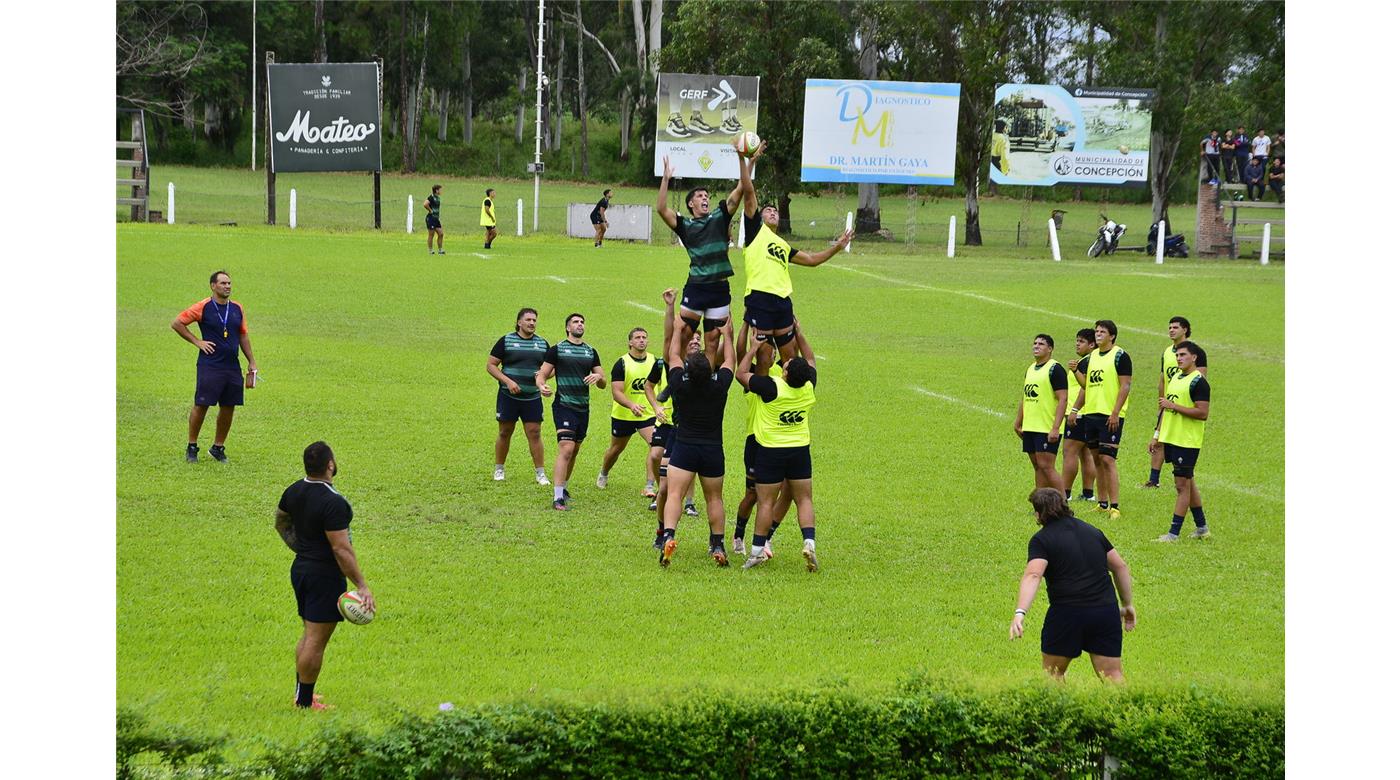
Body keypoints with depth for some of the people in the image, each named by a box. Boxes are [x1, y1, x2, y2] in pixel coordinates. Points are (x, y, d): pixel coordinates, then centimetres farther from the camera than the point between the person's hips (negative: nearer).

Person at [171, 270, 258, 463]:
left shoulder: (237, 308, 10)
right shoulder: (203, 307, -5)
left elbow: (243, 336, 18)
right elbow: (177, 323, 0)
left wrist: (252, 363, 15)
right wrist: (197, 342, -4)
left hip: (232, 367, 5)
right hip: (209, 366, -5)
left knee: (228, 408, 6)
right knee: (201, 406, -3)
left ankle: (218, 448, 18)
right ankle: (192, 447, 11)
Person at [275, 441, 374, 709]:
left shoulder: (293, 491, 2)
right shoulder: (333, 503, -24)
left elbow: (281, 523, 20)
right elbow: (341, 549, -25)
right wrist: (362, 585, -20)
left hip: (300, 568, 9)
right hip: (325, 576, -9)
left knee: (309, 634, 20)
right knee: (316, 639, -1)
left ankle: (302, 694, 27)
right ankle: (305, 703, 3)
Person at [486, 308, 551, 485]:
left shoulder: (542, 343, 9)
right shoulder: (506, 341, -1)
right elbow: (490, 365, -2)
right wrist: (508, 381, -14)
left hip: (532, 397, 2)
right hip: (508, 396, -2)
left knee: (534, 434, -3)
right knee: (504, 432, 7)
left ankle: (540, 473, 2)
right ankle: (499, 470, 21)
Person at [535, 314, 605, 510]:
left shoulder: (591, 352, 13)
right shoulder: (556, 350, -1)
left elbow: (602, 383, 14)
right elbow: (541, 375, -1)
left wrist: (598, 377, -10)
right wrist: (542, 386, -24)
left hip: (583, 408, 6)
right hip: (564, 406, -6)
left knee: (574, 451, 13)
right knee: (566, 449, -18)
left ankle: (563, 488, 30)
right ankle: (558, 498, -20)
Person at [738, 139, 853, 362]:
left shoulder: (783, 245, 27)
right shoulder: (756, 230, 11)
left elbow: (811, 260, 35)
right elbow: (748, 192, 3)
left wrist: (836, 247, 28)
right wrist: (746, 161, -4)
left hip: (782, 302, 6)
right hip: (759, 299, -6)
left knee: (790, 357, 7)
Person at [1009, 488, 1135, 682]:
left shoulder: (1041, 539, -3)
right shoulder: (1093, 531, 15)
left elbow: (1032, 576, -19)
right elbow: (1120, 567, 17)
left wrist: (1020, 613, -31)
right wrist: (1127, 605, 25)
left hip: (1067, 614, -4)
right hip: (1106, 611, 4)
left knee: (1052, 673, 16)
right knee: (1113, 676, 3)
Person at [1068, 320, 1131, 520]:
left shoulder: (1120, 355, -8)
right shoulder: (1092, 357, 14)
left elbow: (1125, 385, -12)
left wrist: (1115, 413, -18)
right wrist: (1076, 371, 0)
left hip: (1110, 416, -8)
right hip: (1091, 413, 8)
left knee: (1108, 459, -12)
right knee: (1097, 459, 11)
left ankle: (1114, 507, -11)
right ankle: (1103, 503, 19)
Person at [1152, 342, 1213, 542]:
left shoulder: (1198, 382, -13)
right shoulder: (1176, 377, 14)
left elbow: (1203, 412, -21)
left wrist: (1173, 406, -20)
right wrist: (1158, 435, 20)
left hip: (1187, 442, -9)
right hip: (1171, 438, 9)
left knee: (1183, 484, -5)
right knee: (1188, 482, 16)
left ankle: (1174, 532, -4)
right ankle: (1201, 527, 26)